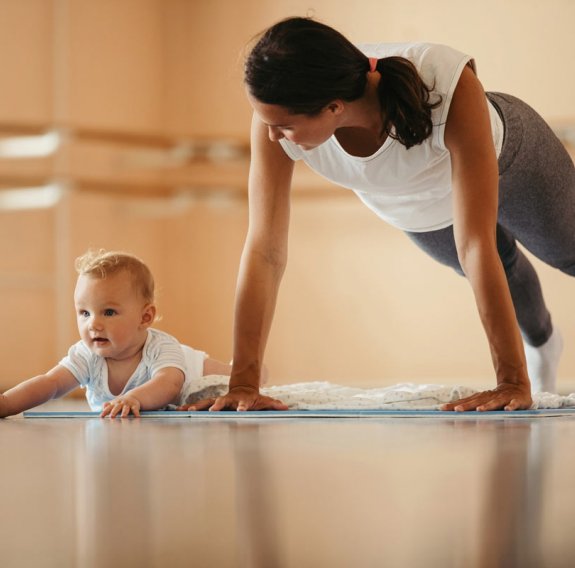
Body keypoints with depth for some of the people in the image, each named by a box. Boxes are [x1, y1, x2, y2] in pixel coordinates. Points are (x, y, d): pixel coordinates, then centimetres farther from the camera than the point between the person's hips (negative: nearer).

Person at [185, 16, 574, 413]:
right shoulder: (276, 115, -40)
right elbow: (265, 250, -37)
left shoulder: (448, 86, -49)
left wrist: (513, 381, -47)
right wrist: (243, 383, -40)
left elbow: (476, 246, -49)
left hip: (506, 155, -3)